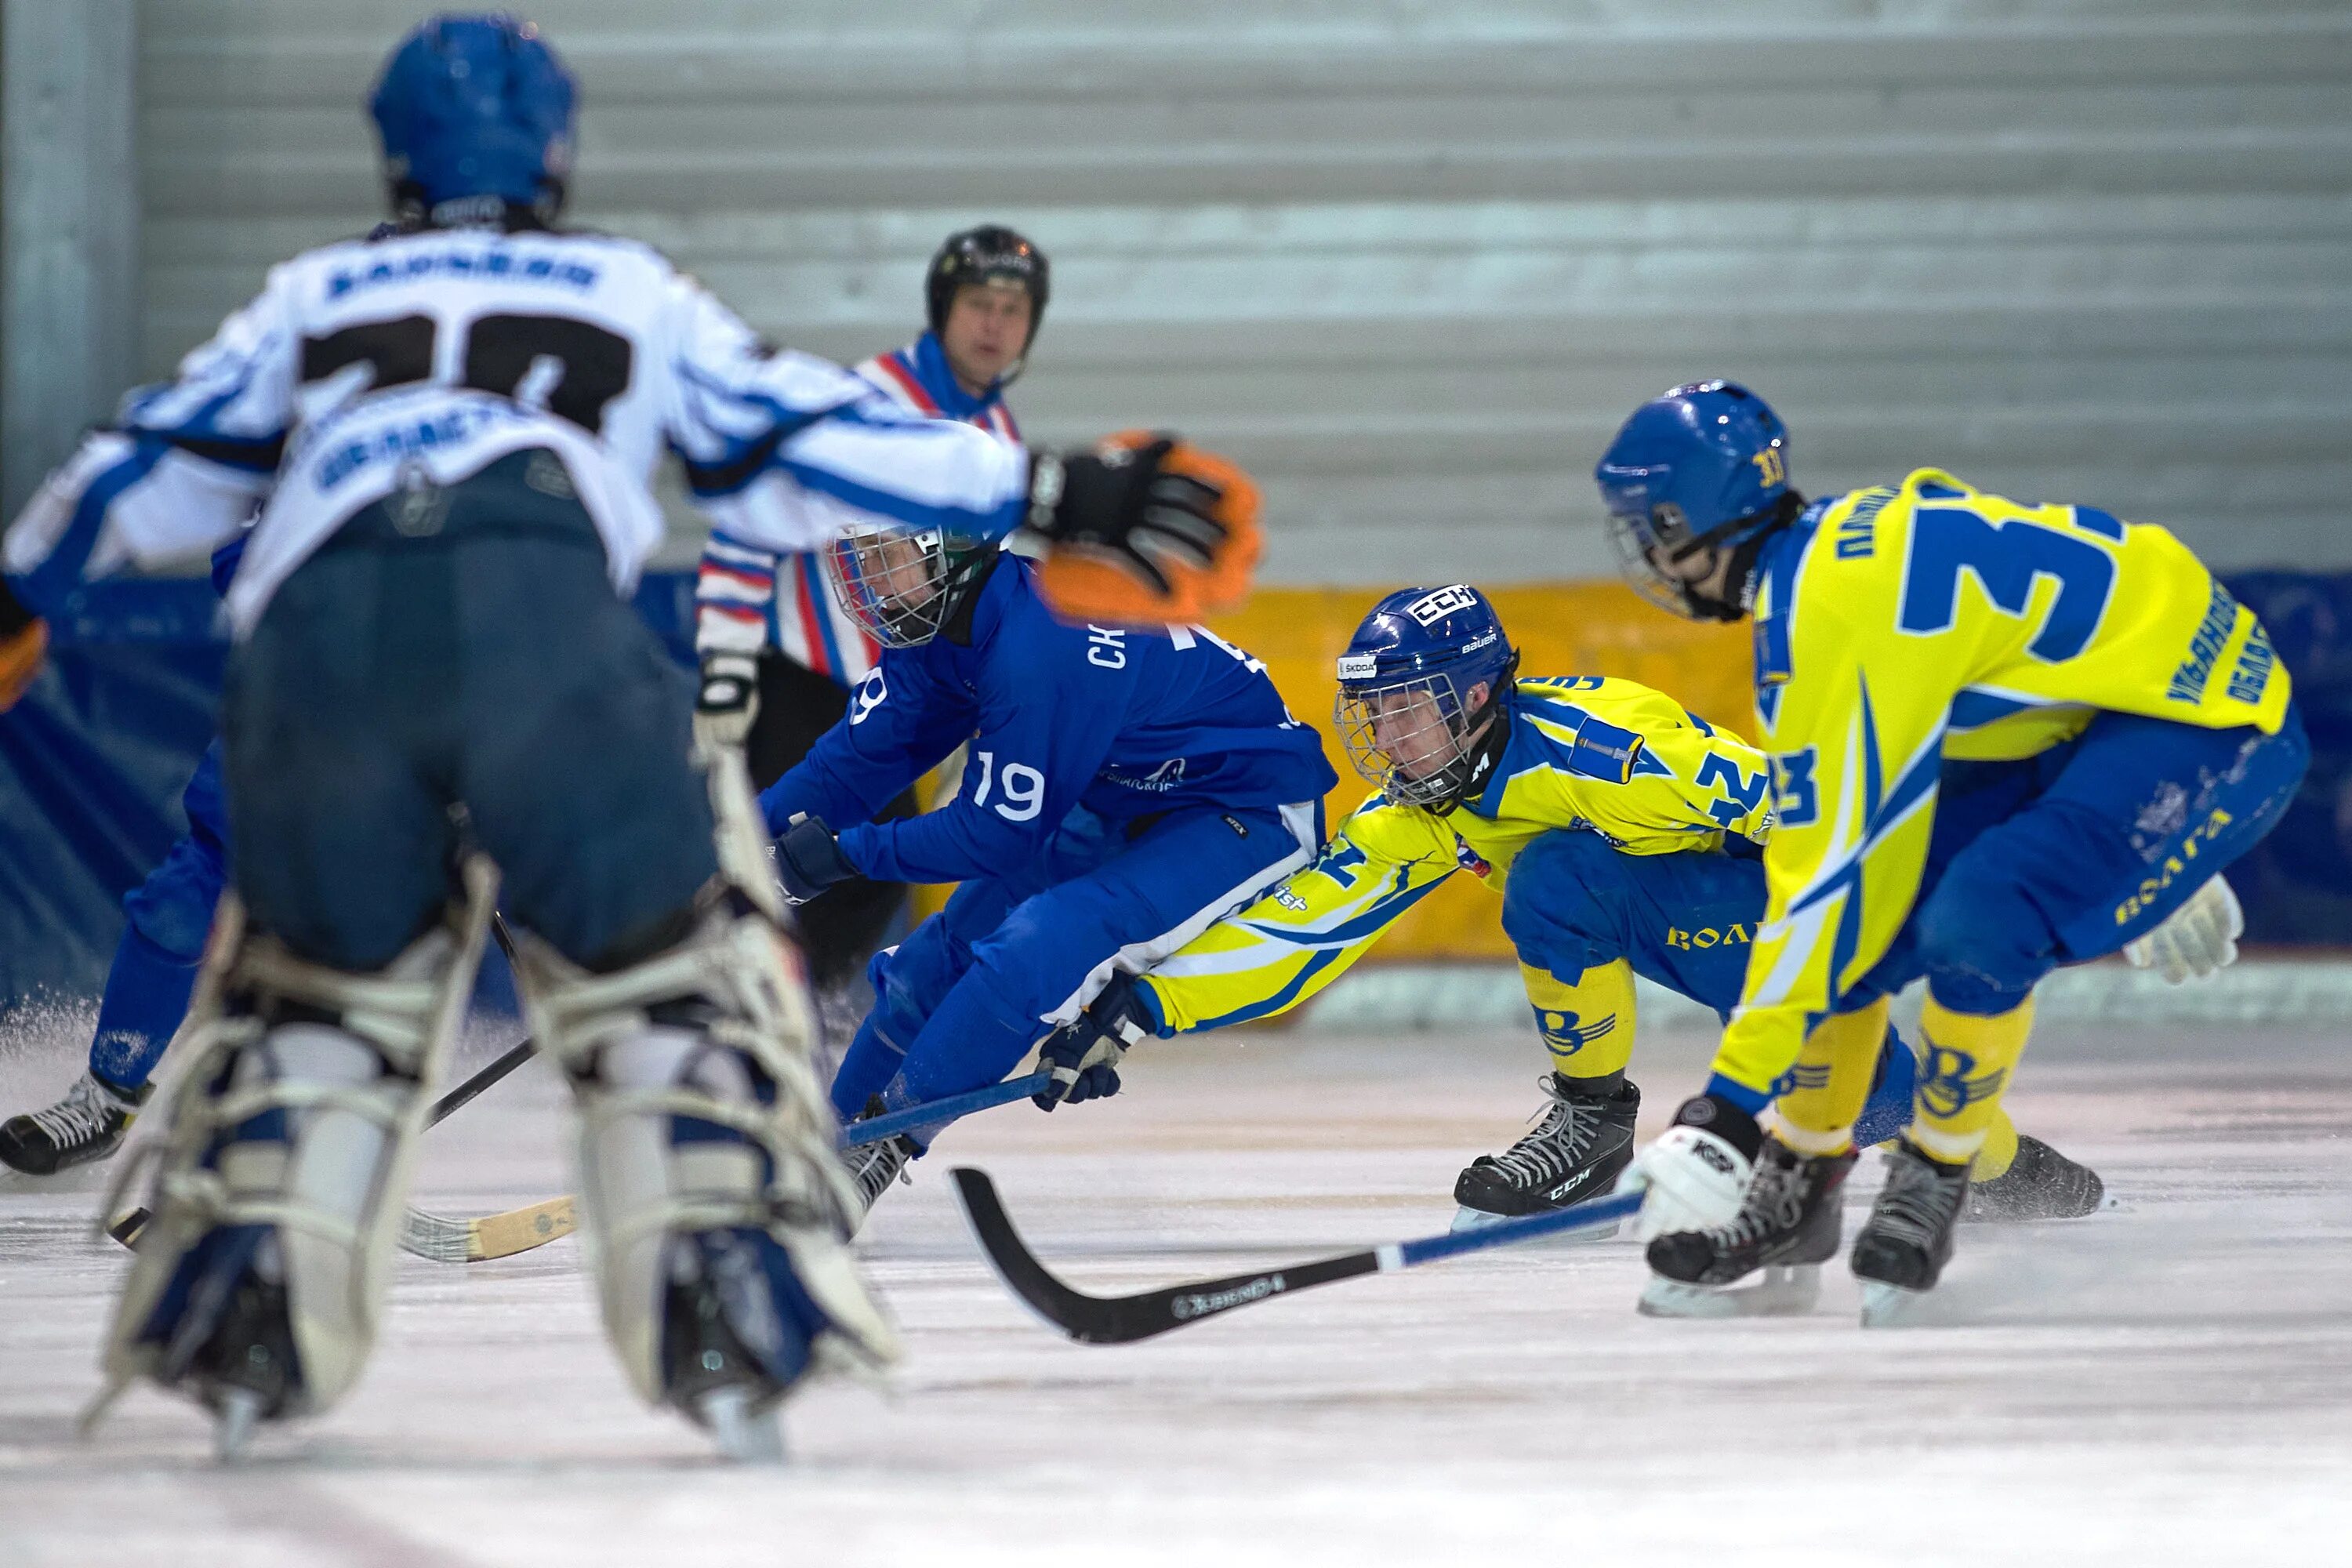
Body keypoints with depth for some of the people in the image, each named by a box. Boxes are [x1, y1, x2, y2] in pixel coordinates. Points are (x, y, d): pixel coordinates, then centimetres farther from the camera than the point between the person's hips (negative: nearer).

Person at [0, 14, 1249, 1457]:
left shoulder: (314, 298, 35)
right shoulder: (632, 294, 31)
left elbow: (152, 468, 40)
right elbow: (805, 441, 27)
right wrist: (1055, 496, 31)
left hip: (312, 630, 2)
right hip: (542, 608, -2)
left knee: (323, 971, 22)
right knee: (667, 951, 11)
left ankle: (242, 1290, 9)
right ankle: (723, 1294, -5)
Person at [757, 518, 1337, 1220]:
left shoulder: (1040, 647, -32)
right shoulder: (938, 626, -4)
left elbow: (997, 836, -25)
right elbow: (862, 754, 1)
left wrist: (846, 851, -20)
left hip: (1252, 813, -10)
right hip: (1126, 811, 10)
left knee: (1037, 948, -27)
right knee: (948, 951, 6)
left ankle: (888, 1135, -15)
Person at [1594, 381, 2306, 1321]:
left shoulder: (1826, 614, -25)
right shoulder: (1840, 543, 5)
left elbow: (1831, 871, -27)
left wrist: (1731, 1100, -24)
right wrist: (2145, 860, 31)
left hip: (2215, 731, -10)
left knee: (1973, 927, -27)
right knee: (1862, 922, 1)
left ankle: (1930, 1186, -7)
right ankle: (1796, 1185, 12)